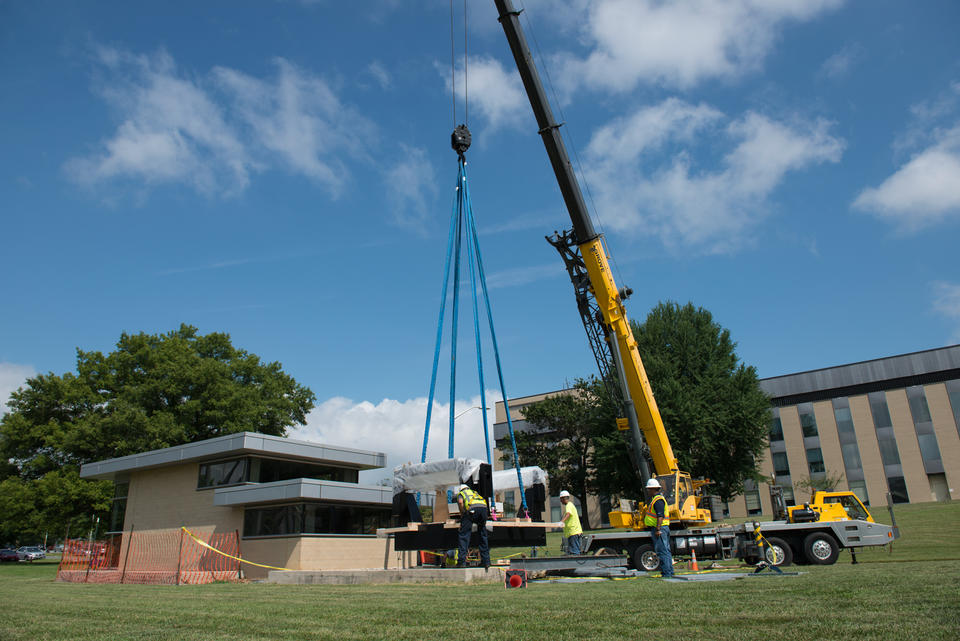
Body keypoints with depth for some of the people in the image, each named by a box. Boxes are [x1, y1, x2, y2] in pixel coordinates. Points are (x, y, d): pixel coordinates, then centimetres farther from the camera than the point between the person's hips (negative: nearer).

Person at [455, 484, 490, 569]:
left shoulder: (460, 493, 29)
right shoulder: (474, 492, 42)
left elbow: (460, 502, 4)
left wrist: (462, 515, 12)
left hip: (472, 508, -4)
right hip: (483, 507, 4)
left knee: (464, 534, -1)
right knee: (483, 536, 15)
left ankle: (462, 561, -8)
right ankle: (486, 561, 17)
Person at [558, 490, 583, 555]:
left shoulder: (569, 505, -11)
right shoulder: (570, 505, 20)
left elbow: (568, 514, -32)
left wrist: (562, 521, -49)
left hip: (573, 532, -10)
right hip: (572, 532, 10)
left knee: (574, 551, -13)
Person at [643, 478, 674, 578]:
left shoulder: (658, 500, -15)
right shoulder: (655, 499, 19)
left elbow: (660, 516, -22)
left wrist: (658, 529, -25)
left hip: (660, 528, -11)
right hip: (660, 528, 11)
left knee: (662, 551, -9)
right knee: (666, 551, 13)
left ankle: (666, 573, -8)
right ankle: (670, 571, 19)